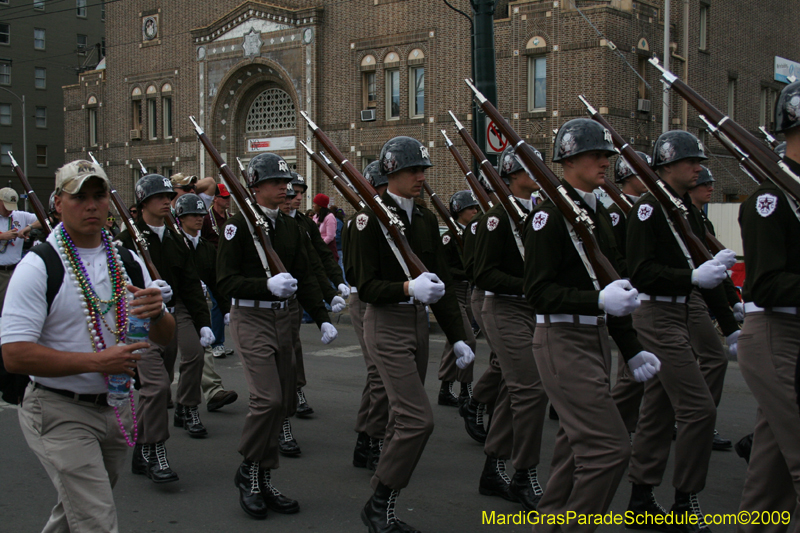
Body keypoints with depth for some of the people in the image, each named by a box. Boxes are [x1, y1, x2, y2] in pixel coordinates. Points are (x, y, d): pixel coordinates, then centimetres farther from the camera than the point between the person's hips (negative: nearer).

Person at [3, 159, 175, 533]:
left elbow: (164, 336, 8)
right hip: (60, 413, -6)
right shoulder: (38, 266, -12)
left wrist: (156, 312, -16)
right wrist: (97, 361, -24)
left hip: (117, 408, 6)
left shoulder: (129, 262, 6)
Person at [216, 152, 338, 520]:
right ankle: (248, 470, 7)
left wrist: (322, 319, 4)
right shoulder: (238, 225, -8)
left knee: (282, 402, 8)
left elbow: (305, 278, 13)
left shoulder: (290, 226, 12)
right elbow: (225, 281, -14)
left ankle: (264, 482, 20)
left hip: (282, 317, 7)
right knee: (267, 398, -16)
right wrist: (266, 285, -28)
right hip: (251, 318, -7)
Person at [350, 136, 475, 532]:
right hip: (387, 325, -8)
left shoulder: (426, 219, 10)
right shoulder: (371, 217, -11)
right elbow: (366, 286, -14)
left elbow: (441, 280, 11)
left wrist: (457, 337, 6)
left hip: (419, 323, 8)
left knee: (403, 420, 12)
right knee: (418, 420, -13)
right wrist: (408, 288, -30)